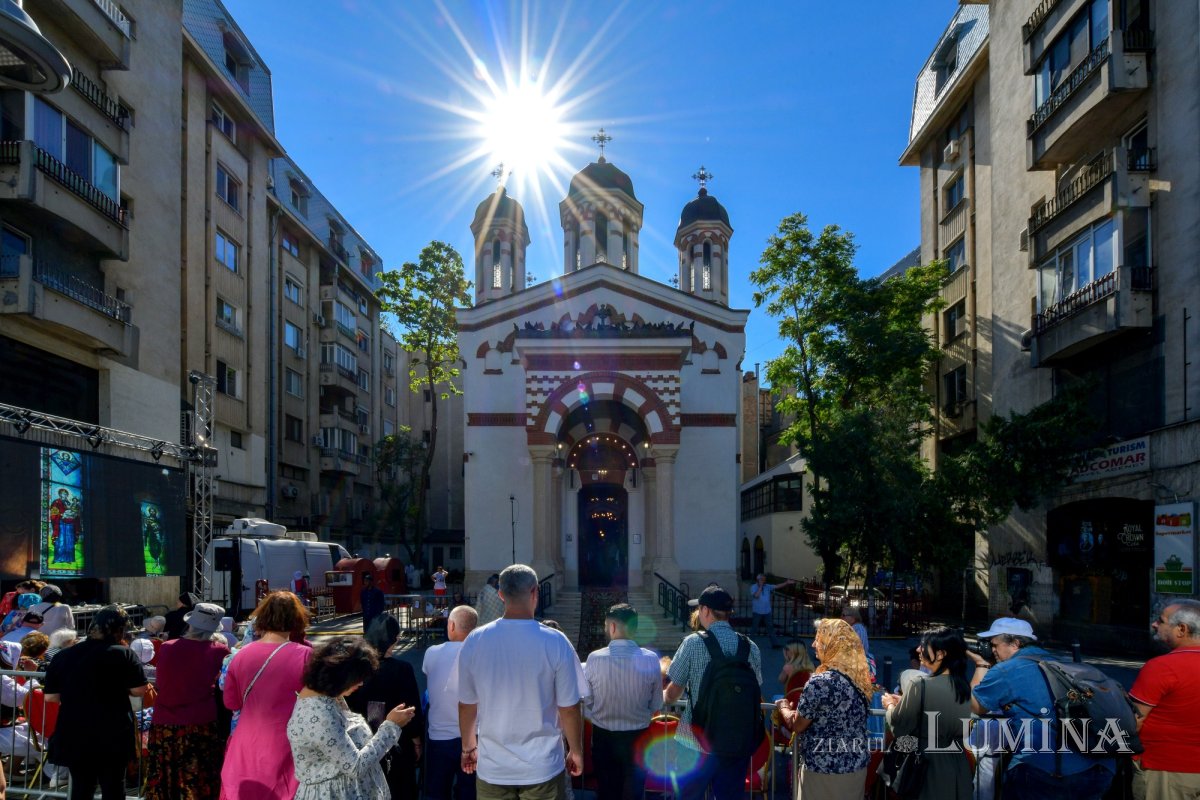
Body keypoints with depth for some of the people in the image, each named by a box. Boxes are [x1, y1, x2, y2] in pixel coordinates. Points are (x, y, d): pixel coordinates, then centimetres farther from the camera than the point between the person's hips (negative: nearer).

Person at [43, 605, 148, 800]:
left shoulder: (62, 656, 1)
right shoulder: (123, 654, -10)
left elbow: (51, 697, 3)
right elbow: (139, 690, -10)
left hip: (74, 736, 3)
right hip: (112, 736, -3)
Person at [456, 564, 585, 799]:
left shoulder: (475, 641, -7)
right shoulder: (555, 642, -14)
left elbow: (466, 705, 2)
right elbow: (569, 708, -8)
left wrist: (468, 747, 19)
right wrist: (576, 751, 9)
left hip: (492, 768, 2)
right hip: (542, 768, -2)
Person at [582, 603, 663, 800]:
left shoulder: (594, 658, -17)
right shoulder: (651, 659, -14)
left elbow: (587, 702, -7)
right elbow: (656, 705, -5)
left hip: (603, 737, 0)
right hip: (637, 737, 0)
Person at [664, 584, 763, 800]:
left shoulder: (694, 642, -11)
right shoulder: (750, 646, 0)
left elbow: (673, 692, -4)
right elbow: (755, 691, 9)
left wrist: (664, 697, 18)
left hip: (698, 741, -3)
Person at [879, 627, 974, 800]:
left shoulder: (920, 684, -19)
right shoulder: (964, 686, 0)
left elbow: (899, 726, -10)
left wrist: (890, 705, 10)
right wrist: (904, 701, 19)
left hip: (928, 766, -6)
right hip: (958, 766, 6)